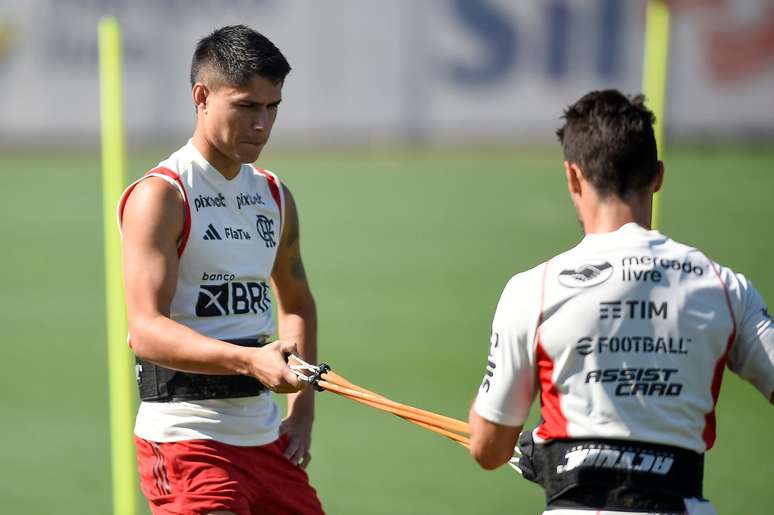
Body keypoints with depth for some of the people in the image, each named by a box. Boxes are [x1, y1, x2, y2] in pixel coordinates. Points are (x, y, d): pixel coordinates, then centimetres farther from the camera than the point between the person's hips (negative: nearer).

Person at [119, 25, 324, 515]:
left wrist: (302, 405, 16)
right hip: (184, 433, -8)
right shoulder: (160, 197, -10)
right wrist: (250, 360, -34)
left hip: (265, 435, 8)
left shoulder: (275, 196, 14)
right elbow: (146, 330, -21)